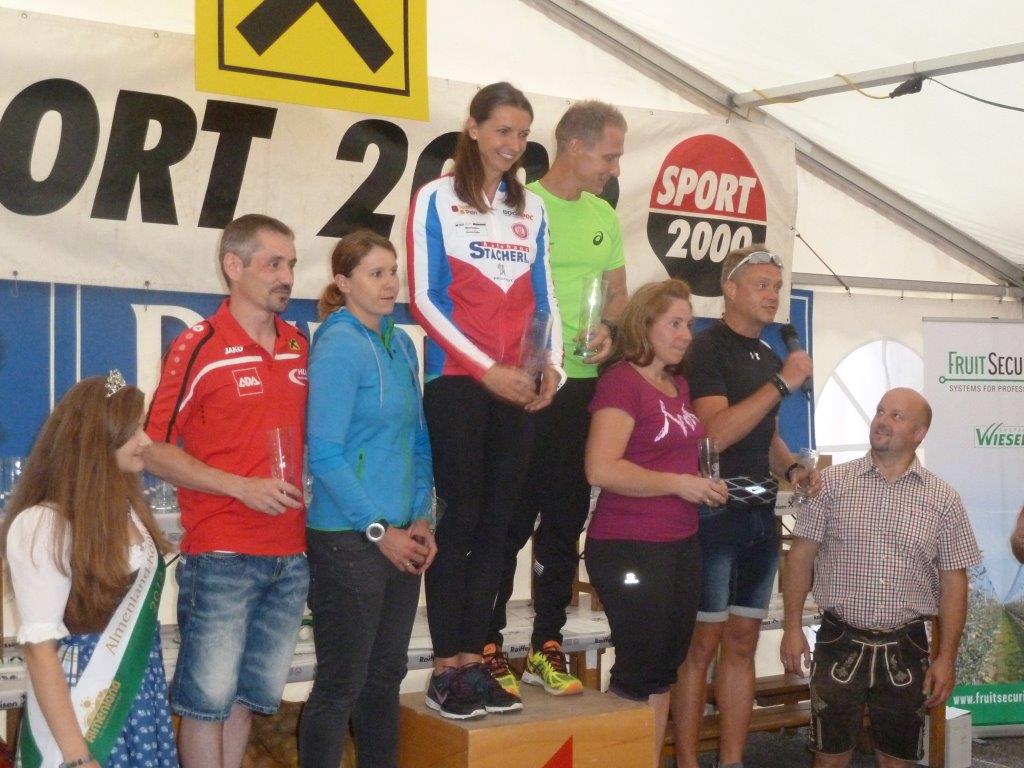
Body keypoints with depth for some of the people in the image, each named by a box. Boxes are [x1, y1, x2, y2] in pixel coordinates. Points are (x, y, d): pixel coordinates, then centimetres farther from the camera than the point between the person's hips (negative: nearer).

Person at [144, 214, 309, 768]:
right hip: (222, 556, -6)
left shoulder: (300, 347, 9)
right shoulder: (198, 348, -8)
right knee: (208, 696, 1)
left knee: (250, 695, 14)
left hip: (292, 554, 6)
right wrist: (243, 487, -15)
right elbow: (153, 450, -8)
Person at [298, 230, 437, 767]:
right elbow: (325, 455, -16)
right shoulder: (338, 346, -12)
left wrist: (420, 520, 5)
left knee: (385, 676, 15)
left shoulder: (400, 344, 10)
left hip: (400, 539, 7)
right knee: (341, 686, 1)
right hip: (347, 541, -7)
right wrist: (379, 530, -14)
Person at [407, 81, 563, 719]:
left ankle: (473, 661, 9)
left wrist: (550, 365, -2)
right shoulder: (437, 198, 1)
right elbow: (424, 299, -6)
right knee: (459, 520, -6)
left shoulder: (532, 208, 15)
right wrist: (486, 369, -11)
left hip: (519, 386, 5)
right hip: (457, 380, -4)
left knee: (496, 523, 4)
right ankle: (446, 670, 0)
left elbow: (544, 299, 16)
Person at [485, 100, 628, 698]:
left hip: (582, 385, 6)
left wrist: (608, 329, -1)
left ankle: (548, 645, 21)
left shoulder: (604, 217, 12)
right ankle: (488, 645, 10)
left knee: (566, 519, 11)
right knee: (510, 520, -1)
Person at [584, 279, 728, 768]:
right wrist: (679, 484, -17)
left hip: (681, 544, 8)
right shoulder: (621, 380, -12)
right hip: (630, 547, -8)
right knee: (639, 669, -2)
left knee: (666, 666, 13)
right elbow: (602, 469, -23)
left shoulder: (679, 384, 13)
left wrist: (701, 483, 10)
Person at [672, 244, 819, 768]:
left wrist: (791, 468, 6)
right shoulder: (708, 348, -8)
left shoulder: (769, 359, 17)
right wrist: (782, 383, -19)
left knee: (742, 643, 11)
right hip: (714, 509, -8)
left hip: (760, 513, 8)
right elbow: (715, 433, -20)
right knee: (702, 643, -4)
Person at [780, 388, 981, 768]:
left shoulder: (943, 498, 1)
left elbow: (953, 582, 2)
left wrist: (946, 658, -2)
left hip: (905, 650, 1)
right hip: (839, 643, -1)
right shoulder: (833, 481, 0)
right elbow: (801, 555, 1)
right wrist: (793, 626, -4)